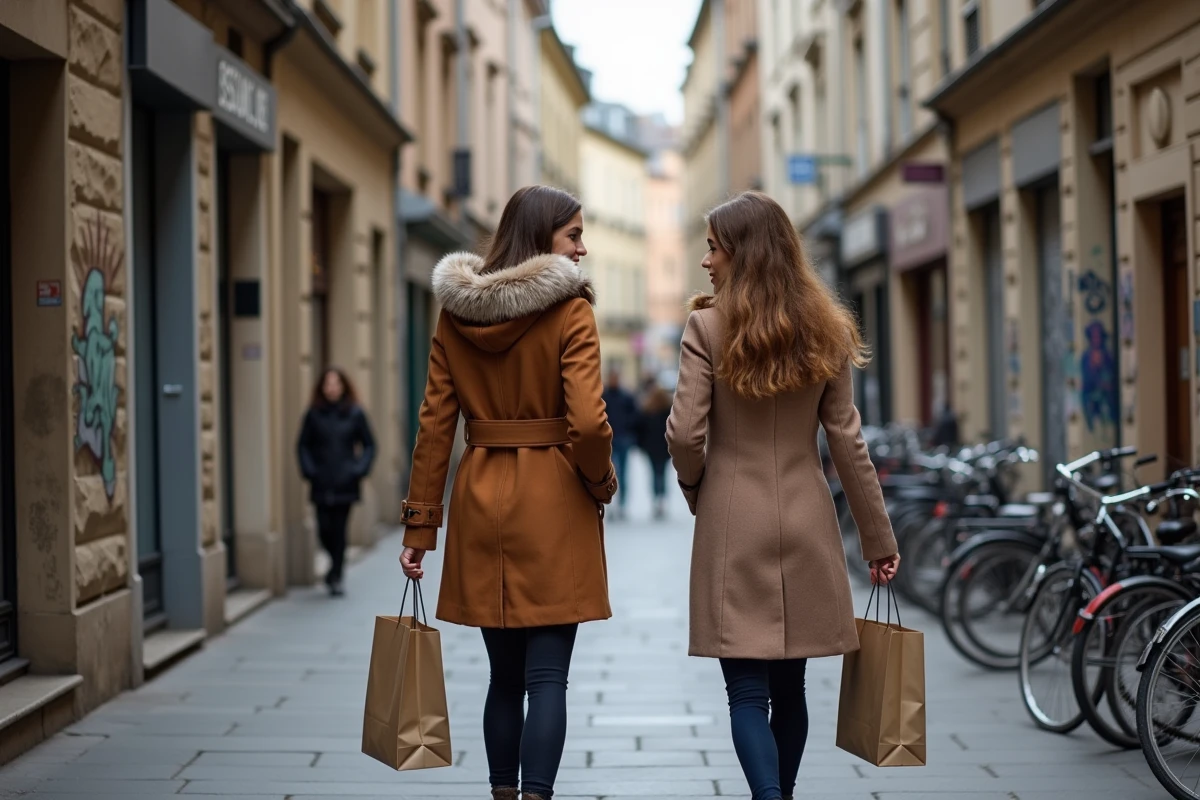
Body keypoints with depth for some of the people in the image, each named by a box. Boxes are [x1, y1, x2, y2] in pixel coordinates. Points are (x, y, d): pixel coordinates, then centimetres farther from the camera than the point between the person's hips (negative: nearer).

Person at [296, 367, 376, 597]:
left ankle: (336, 577, 10)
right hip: (322, 483, 1)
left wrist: (360, 468, -6)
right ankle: (336, 567, 26)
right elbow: (303, 445, 8)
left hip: (345, 482, -1)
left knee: (339, 529, -1)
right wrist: (309, 470, -5)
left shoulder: (354, 413, 2)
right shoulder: (314, 414, 3)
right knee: (325, 529, -3)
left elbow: (369, 445, 7)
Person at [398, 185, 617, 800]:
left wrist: (420, 525, 7)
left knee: (504, 674, 16)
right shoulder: (570, 311, -9)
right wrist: (601, 483, 2)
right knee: (547, 675, -1)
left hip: (481, 501, 5)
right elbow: (588, 422, -18)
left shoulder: (454, 312, 5)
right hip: (553, 503, -5)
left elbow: (434, 425, 4)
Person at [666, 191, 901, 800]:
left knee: (747, 691, -1)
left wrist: (696, 489, 11)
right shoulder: (825, 331, 3)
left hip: (732, 523, -3)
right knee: (789, 687, 14)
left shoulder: (707, 326, -8)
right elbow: (847, 441, 3)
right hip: (806, 522, 4)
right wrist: (878, 538, 8)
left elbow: (685, 434, -10)